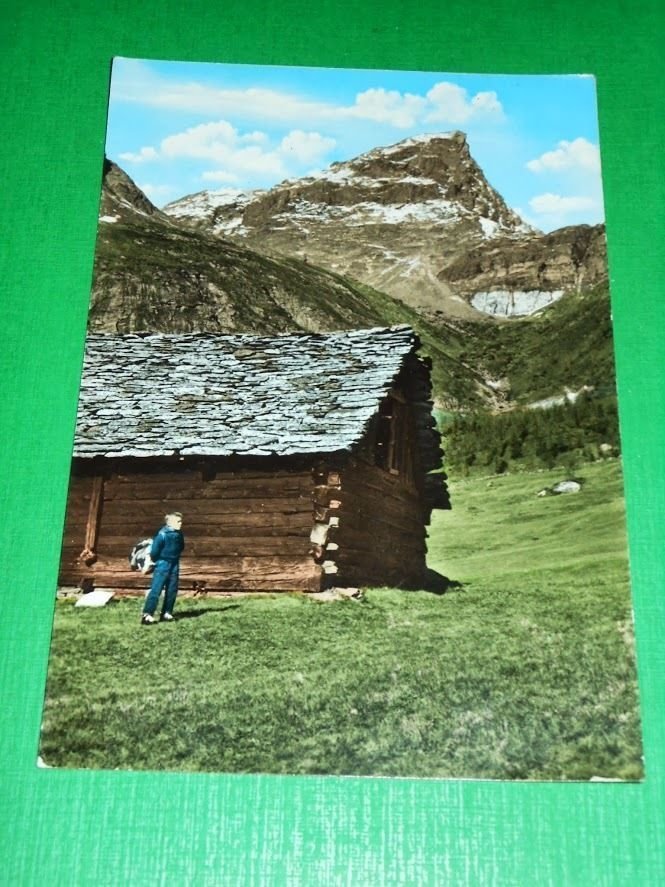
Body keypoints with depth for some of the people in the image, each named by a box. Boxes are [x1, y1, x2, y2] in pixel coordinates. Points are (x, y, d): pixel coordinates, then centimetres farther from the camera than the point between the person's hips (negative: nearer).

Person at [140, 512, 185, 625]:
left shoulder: (179, 534, 3)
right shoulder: (163, 534, -20)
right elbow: (154, 550, -15)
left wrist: (175, 558, 13)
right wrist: (150, 562, -5)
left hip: (174, 564, 7)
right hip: (163, 564, -7)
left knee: (172, 590, 9)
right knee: (156, 589, -10)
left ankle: (166, 613, 18)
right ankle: (147, 615, -11)